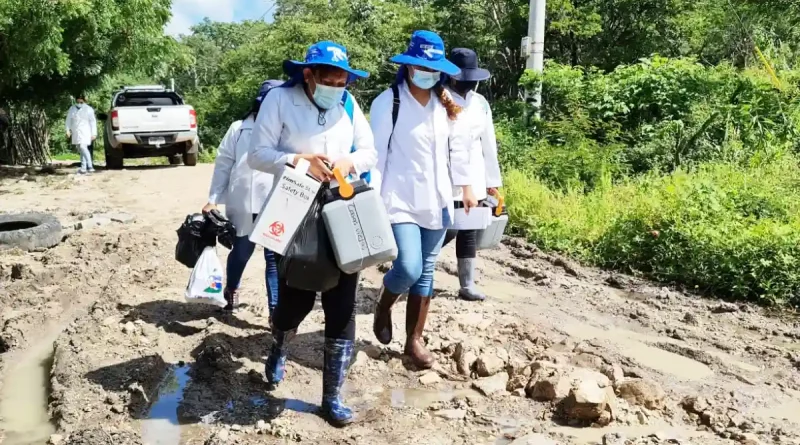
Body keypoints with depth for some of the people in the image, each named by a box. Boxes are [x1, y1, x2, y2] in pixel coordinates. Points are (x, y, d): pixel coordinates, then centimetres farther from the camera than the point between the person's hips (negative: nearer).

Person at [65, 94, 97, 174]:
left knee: (83, 147, -21)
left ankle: (90, 167, -27)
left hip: (84, 132, -5)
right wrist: (68, 131, 2)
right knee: (81, 150, 6)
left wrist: (94, 134, -7)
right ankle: (83, 168, 8)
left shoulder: (88, 109, -1)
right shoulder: (72, 109, 11)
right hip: (75, 133, 5)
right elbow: (69, 120, 12)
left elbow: (93, 122, -2)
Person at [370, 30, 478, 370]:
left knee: (426, 272, 9)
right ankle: (383, 307, 20)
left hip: (436, 201, 5)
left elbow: (458, 147, 14)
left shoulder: (446, 105, 7)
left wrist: (465, 187, 13)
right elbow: (377, 152, -10)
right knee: (409, 268, -14)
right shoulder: (388, 102, -8)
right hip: (401, 200, -5)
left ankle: (414, 340, 22)